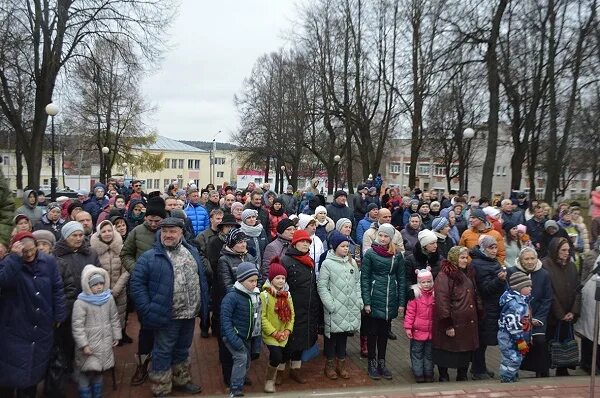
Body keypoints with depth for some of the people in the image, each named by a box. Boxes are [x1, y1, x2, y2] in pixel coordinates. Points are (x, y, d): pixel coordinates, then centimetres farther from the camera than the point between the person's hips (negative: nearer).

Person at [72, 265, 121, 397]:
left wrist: (116, 336, 9)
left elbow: (114, 319, 8)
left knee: (98, 370, 18)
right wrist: (83, 344, -18)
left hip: (104, 343, 4)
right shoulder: (80, 303, -15)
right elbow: (77, 326, -16)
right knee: (86, 372, 1)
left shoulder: (109, 299, -1)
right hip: (89, 344, -4)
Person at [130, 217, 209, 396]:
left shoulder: (192, 252, 5)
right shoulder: (150, 257, -11)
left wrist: (204, 305, 8)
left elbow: (201, 279, 12)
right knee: (163, 353, 8)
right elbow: (137, 284, -11)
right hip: (167, 316, -5)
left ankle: (181, 380, 40)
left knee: (182, 350, 22)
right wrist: (148, 311, -17)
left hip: (190, 314, 5)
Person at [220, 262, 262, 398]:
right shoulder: (232, 296, -22)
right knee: (241, 358, -20)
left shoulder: (256, 294, 0)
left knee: (246, 362, 16)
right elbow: (225, 318, -23)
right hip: (234, 336, -7)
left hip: (247, 337, 7)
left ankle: (240, 381, 38)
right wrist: (233, 339, -29)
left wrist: (257, 335, 8)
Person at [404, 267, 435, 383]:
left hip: (431, 331, 3)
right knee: (417, 354, 8)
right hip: (418, 331, -3)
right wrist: (408, 327, -12)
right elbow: (410, 312, -9)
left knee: (429, 354, 15)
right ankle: (418, 374, 19)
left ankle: (429, 374, 27)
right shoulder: (415, 294, -10)